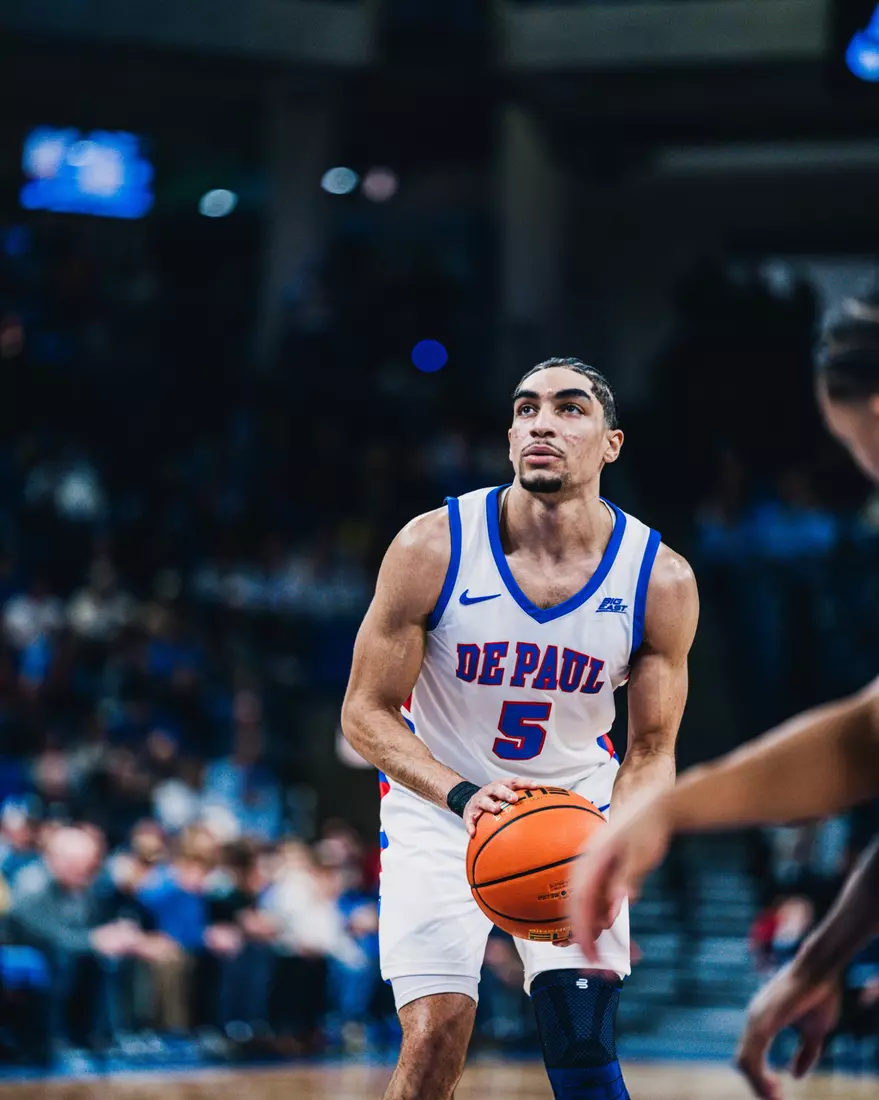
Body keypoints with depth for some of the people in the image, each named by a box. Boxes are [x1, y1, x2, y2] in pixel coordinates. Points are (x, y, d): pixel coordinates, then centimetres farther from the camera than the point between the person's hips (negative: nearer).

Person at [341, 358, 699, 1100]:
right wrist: (463, 794, -30)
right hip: (440, 803, -1)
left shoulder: (661, 579, -15)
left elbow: (650, 752, -4)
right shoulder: (433, 547, -20)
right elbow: (366, 713, -13)